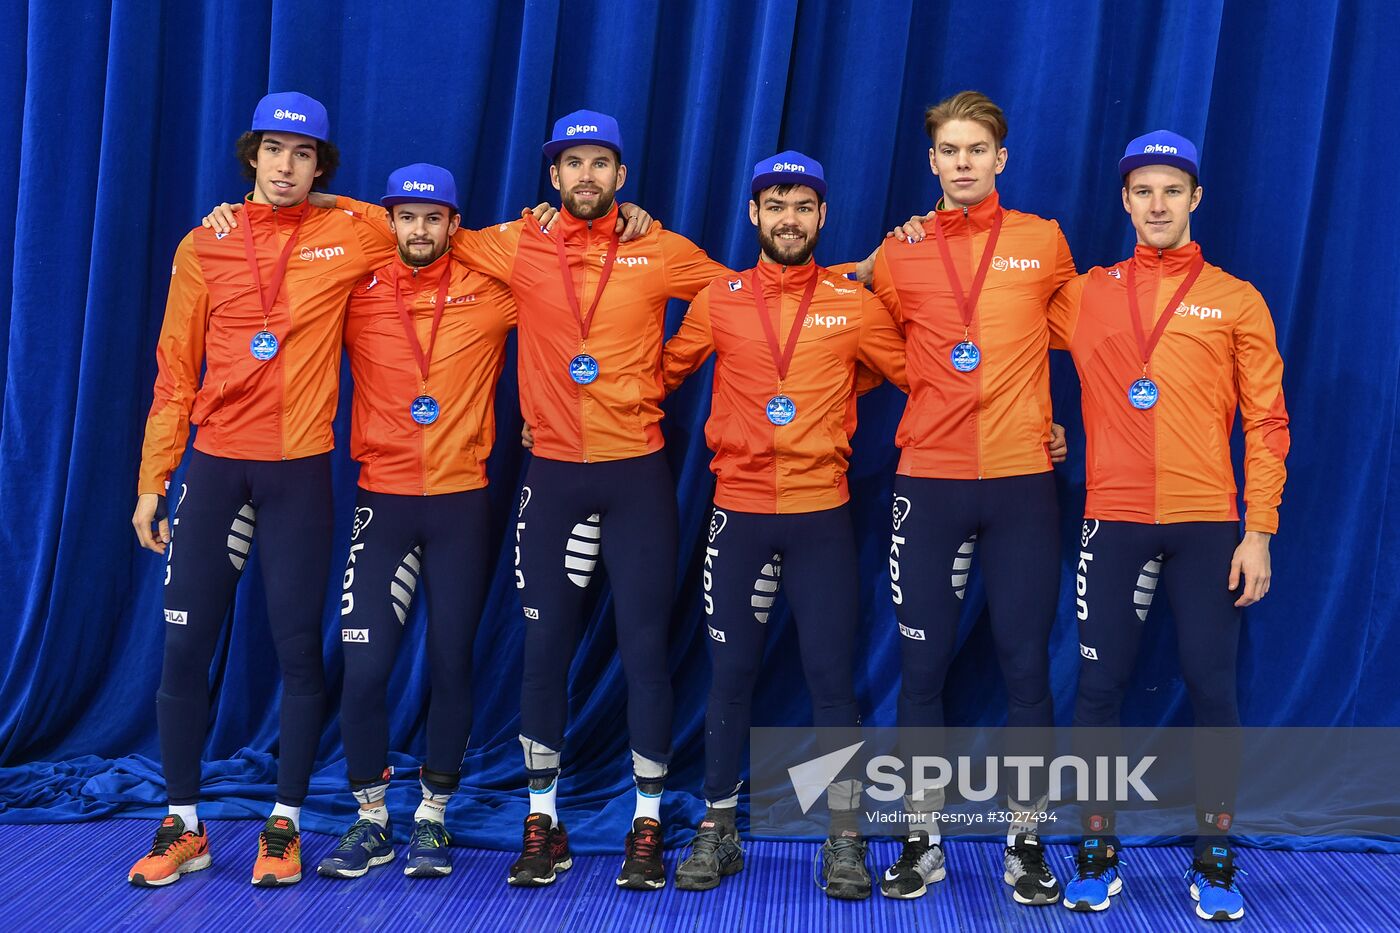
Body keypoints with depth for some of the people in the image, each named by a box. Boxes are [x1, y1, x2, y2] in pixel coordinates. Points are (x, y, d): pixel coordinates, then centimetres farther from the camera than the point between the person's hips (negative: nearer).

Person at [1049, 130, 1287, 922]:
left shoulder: (1236, 299, 5)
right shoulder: (1085, 296, 8)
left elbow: (1267, 423, 3)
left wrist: (1259, 531, -4)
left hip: (1209, 524, -1)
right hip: (1114, 521, 1)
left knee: (1213, 688, 1)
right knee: (1100, 687, 2)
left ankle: (1215, 865, 14)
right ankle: (1099, 857, 15)